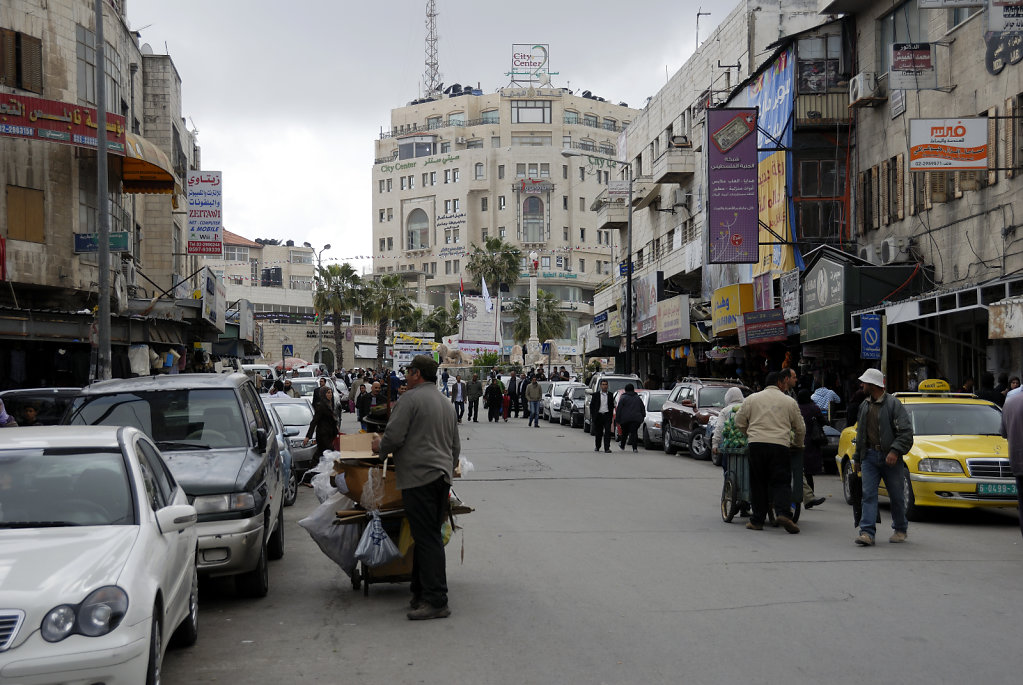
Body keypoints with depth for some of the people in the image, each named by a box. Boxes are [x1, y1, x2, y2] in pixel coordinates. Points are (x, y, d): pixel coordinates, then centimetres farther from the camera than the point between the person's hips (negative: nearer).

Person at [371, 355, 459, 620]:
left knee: (427, 539, -9)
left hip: (419, 477, -9)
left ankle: (436, 601, -11)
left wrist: (379, 446, 7)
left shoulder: (412, 398, -7)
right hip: (442, 477, 9)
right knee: (430, 537, 13)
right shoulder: (445, 402, 21)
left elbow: (393, 437, -13)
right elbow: (456, 446, 25)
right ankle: (422, 593, 19)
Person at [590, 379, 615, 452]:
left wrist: (611, 414, 4)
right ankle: (597, 447, 28)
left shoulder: (610, 395, 8)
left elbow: (612, 406, 12)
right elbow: (591, 405, 5)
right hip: (598, 415, 0)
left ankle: (607, 448, -13)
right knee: (598, 433, 9)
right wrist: (593, 415, -2)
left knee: (607, 432, -10)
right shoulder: (596, 394, 4)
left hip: (607, 415, 0)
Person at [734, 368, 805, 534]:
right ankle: (782, 512, -19)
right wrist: (798, 445, 33)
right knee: (781, 482, 1)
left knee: (758, 483, 8)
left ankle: (757, 520, 8)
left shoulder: (751, 399, 11)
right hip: (780, 446, -1)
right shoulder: (790, 402, 9)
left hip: (756, 445, 1)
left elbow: (739, 423, 12)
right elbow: (800, 428, 15)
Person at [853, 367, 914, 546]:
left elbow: (906, 432, -11)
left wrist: (895, 451, -23)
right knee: (868, 494, -8)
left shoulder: (893, 404, -7)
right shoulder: (864, 406, 14)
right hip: (870, 456, 5)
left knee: (896, 496, 6)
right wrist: (857, 458, 22)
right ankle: (867, 532, -13)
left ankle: (901, 529, 25)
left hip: (890, 457, -4)